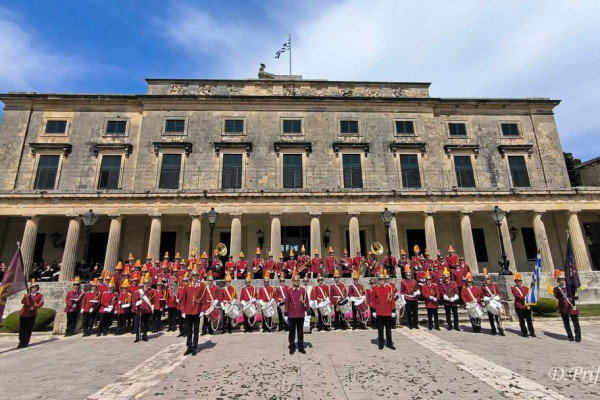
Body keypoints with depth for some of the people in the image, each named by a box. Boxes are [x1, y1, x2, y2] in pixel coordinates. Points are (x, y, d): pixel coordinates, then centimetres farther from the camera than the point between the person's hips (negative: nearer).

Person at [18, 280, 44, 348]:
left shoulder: (39, 295, 6)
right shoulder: (26, 295, 13)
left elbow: (41, 303, -5)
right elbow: (22, 302, -4)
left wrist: (34, 307, -19)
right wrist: (26, 297, -22)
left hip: (32, 314, -2)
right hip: (23, 314, 2)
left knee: (29, 330, -1)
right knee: (22, 329, 4)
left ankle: (25, 343, 7)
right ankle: (21, 342, 18)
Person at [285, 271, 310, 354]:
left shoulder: (303, 290, 0)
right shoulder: (289, 291, 0)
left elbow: (306, 301, 2)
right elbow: (287, 302, 3)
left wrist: (307, 310, -1)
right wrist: (286, 312, 1)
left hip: (301, 314, 0)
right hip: (292, 315, 0)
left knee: (300, 331, 10)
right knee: (292, 331, 8)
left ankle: (301, 347, 22)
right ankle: (292, 347, 20)